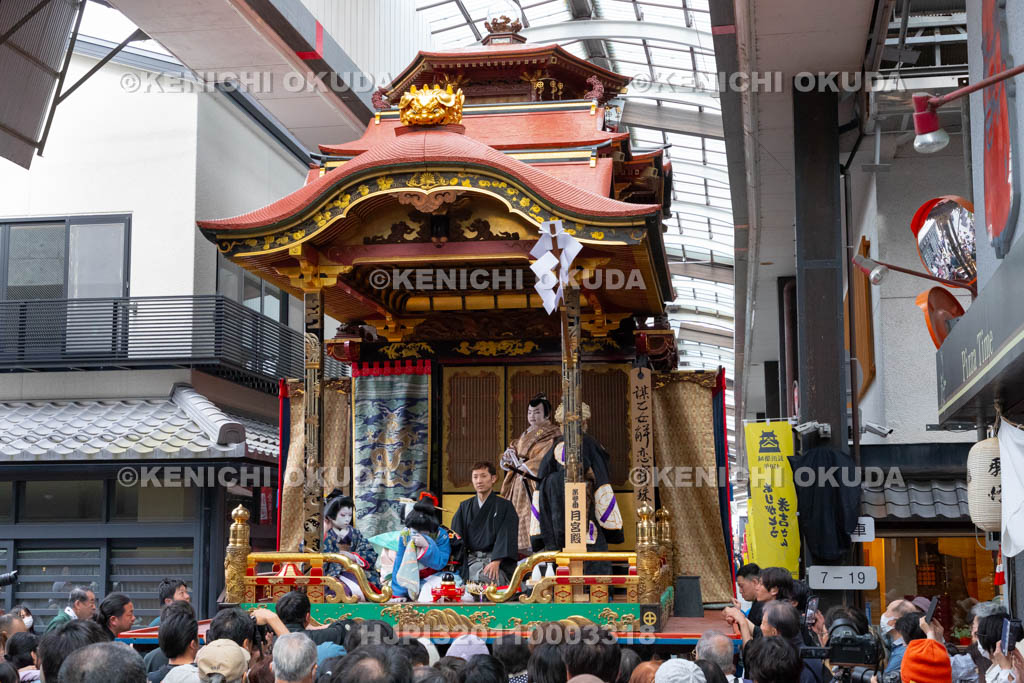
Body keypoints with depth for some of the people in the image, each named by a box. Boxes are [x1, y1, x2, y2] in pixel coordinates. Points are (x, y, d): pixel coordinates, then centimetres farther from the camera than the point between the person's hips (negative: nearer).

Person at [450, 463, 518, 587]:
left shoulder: (505, 506, 8)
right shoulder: (464, 507, 19)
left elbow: (506, 537, -3)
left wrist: (496, 562, -19)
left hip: (495, 559, -2)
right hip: (471, 559, 2)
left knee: (488, 577, -35)